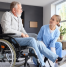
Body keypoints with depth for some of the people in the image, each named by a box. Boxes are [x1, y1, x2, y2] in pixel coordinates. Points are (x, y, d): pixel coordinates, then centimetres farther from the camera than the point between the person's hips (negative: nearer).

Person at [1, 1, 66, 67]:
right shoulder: (7, 15, -4)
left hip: (19, 38, 8)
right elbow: (6, 30, -18)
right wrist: (21, 34, -14)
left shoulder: (18, 18, 22)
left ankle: (56, 58, -10)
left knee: (39, 43, -11)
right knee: (31, 40, -31)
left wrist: (25, 34, 1)